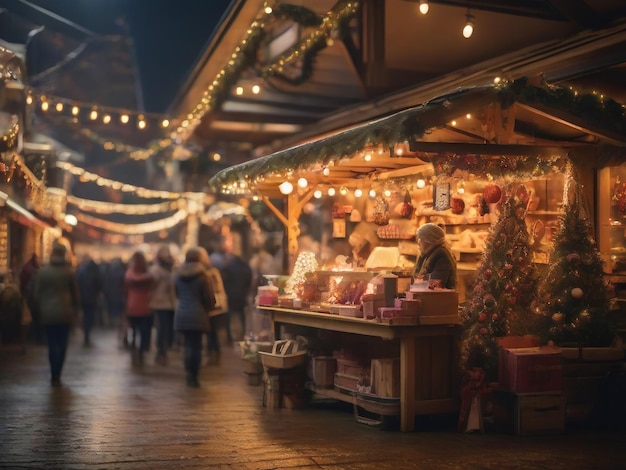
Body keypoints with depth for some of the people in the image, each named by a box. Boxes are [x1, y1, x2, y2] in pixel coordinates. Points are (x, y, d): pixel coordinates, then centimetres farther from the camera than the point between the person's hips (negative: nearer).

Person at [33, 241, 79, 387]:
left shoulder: (42, 271, -5)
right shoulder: (69, 271, -6)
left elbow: (37, 293, -1)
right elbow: (75, 293, 0)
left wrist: (41, 308, 12)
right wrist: (75, 310, 11)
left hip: (48, 313, 1)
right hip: (65, 313, -1)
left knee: (52, 344, 11)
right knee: (62, 345, 4)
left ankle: (54, 376, 11)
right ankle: (57, 376, -2)